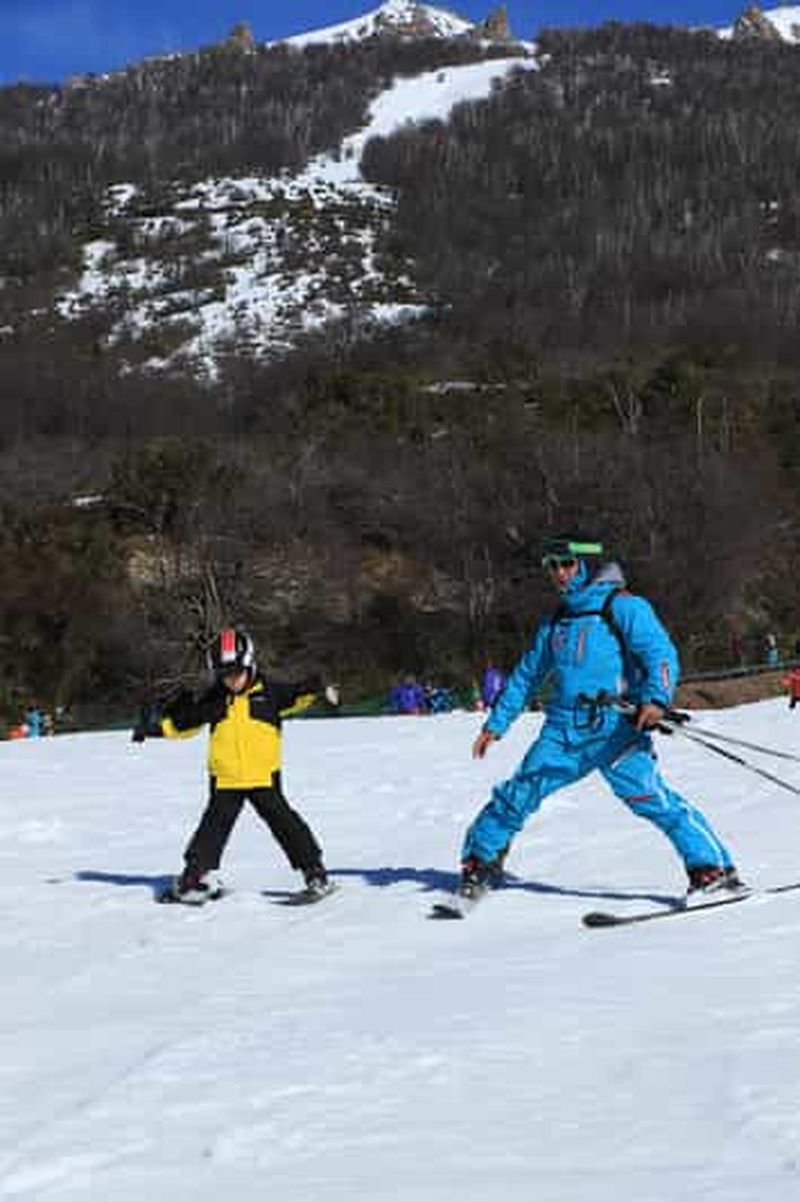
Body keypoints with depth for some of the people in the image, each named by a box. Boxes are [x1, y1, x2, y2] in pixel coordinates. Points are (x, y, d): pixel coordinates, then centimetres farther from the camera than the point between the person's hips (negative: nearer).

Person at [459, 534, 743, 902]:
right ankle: (479, 862, 16)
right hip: (563, 732, 6)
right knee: (519, 793, -2)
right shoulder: (556, 622, 20)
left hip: (616, 727, -5)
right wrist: (495, 723, 28)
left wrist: (656, 698, -28)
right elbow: (526, 675, 29)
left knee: (647, 795, -21)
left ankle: (714, 868, -18)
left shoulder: (623, 608, -1)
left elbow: (661, 654, -11)